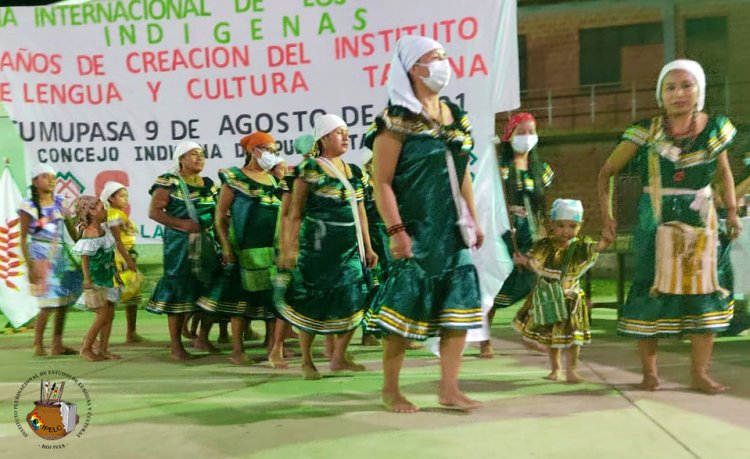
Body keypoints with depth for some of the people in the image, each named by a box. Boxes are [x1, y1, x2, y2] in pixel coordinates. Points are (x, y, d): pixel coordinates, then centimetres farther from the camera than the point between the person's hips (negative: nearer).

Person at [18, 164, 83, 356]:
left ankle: (57, 344, 14)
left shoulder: (61, 202, 7)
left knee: (63, 302, 5)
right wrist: (30, 267, -10)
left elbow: (72, 231, 11)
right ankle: (38, 345, 9)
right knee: (48, 304, -7)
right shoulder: (29, 206, -6)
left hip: (62, 255, 5)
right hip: (42, 256, -5)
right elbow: (23, 239, -5)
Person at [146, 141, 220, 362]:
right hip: (180, 245, -6)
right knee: (179, 291, -3)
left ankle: (203, 338, 21)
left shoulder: (208, 184, 15)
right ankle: (176, 346, 6)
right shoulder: (169, 182, -3)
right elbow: (154, 212, -9)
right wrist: (181, 224, -20)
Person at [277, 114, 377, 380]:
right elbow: (296, 213, -5)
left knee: (355, 299, 0)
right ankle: (307, 361, 17)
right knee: (312, 302, 1)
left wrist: (368, 247, 15)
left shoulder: (354, 171, 14)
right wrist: (291, 249, -10)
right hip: (318, 246, -5)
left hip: (350, 246, 6)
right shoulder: (309, 170, -4)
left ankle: (339, 357, 17)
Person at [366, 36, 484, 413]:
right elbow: (382, 182, -13)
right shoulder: (397, 120, -9)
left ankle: (449, 389, 16)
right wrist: (395, 230, -20)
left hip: (452, 229, 7)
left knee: (459, 305, 5)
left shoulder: (455, 116, 12)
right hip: (415, 230, -7)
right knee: (405, 308, -1)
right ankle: (390, 389, 17)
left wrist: (474, 219, 14)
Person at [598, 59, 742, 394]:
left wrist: (731, 210, 8)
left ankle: (700, 373, 14)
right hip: (654, 225, -2)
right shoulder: (645, 133, -8)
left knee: (704, 293, 2)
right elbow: (606, 172, -2)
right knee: (650, 293, -1)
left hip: (700, 224, 3)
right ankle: (649, 372, 12)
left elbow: (724, 172, 18)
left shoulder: (715, 128, 1)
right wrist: (608, 217, -8)